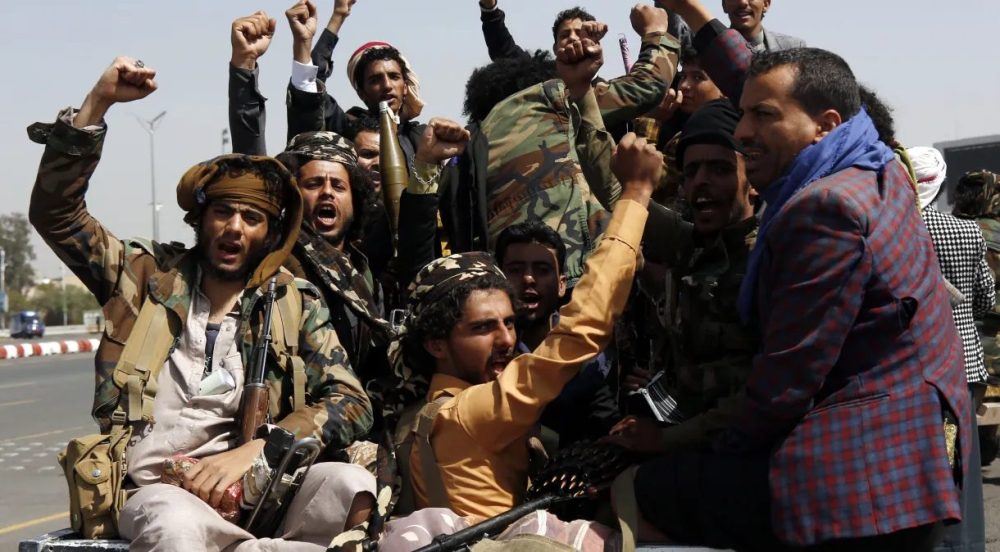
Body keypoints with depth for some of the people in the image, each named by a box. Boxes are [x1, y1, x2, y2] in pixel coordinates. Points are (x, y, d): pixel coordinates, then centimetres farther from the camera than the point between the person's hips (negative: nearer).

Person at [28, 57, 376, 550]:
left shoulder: (296, 303, 10)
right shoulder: (149, 275, 13)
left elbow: (350, 403, -1)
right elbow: (54, 212, 7)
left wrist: (251, 450, -16)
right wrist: (98, 103, -3)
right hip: (154, 492, 0)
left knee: (351, 484, -30)